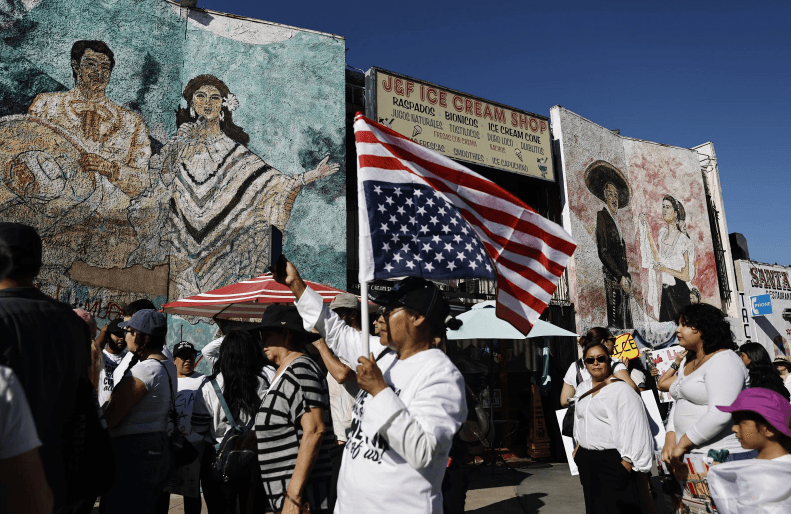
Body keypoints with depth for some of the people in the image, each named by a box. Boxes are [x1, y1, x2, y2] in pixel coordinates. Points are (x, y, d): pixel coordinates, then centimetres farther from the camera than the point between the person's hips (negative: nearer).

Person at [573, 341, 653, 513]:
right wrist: (579, 446, 21)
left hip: (612, 460, -7)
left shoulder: (621, 389, -12)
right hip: (586, 460, 7)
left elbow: (632, 428, -15)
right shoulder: (582, 389, 11)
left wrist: (626, 463, -18)